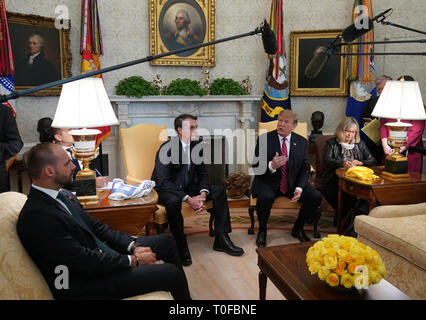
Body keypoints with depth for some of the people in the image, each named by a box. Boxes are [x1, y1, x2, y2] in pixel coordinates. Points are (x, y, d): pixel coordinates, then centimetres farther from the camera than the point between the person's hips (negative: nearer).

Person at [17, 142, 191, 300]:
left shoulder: (64, 195, 6)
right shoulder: (36, 216, -24)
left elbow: (96, 226, 10)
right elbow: (83, 260, -25)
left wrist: (133, 246, -2)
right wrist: (134, 260, -17)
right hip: (85, 283, -10)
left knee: (165, 241, 12)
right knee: (171, 273, -15)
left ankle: (184, 294, 28)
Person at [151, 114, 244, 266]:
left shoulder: (197, 146, 0)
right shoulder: (167, 149, -19)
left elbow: (203, 174, 5)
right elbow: (163, 182, -25)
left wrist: (202, 194, -16)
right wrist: (188, 199, -32)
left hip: (188, 187, 7)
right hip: (165, 189, -6)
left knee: (219, 190, -7)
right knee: (173, 201, -39)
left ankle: (221, 239, -6)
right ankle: (181, 246, -20)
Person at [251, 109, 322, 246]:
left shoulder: (302, 142, 4)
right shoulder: (264, 139, -5)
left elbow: (306, 168, 4)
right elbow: (255, 166, -9)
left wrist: (299, 188, -13)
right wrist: (271, 166, -31)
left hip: (293, 183, 3)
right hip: (268, 182, -3)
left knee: (316, 196, -18)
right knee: (265, 197, -35)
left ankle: (297, 229, 7)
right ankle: (262, 231, -4)